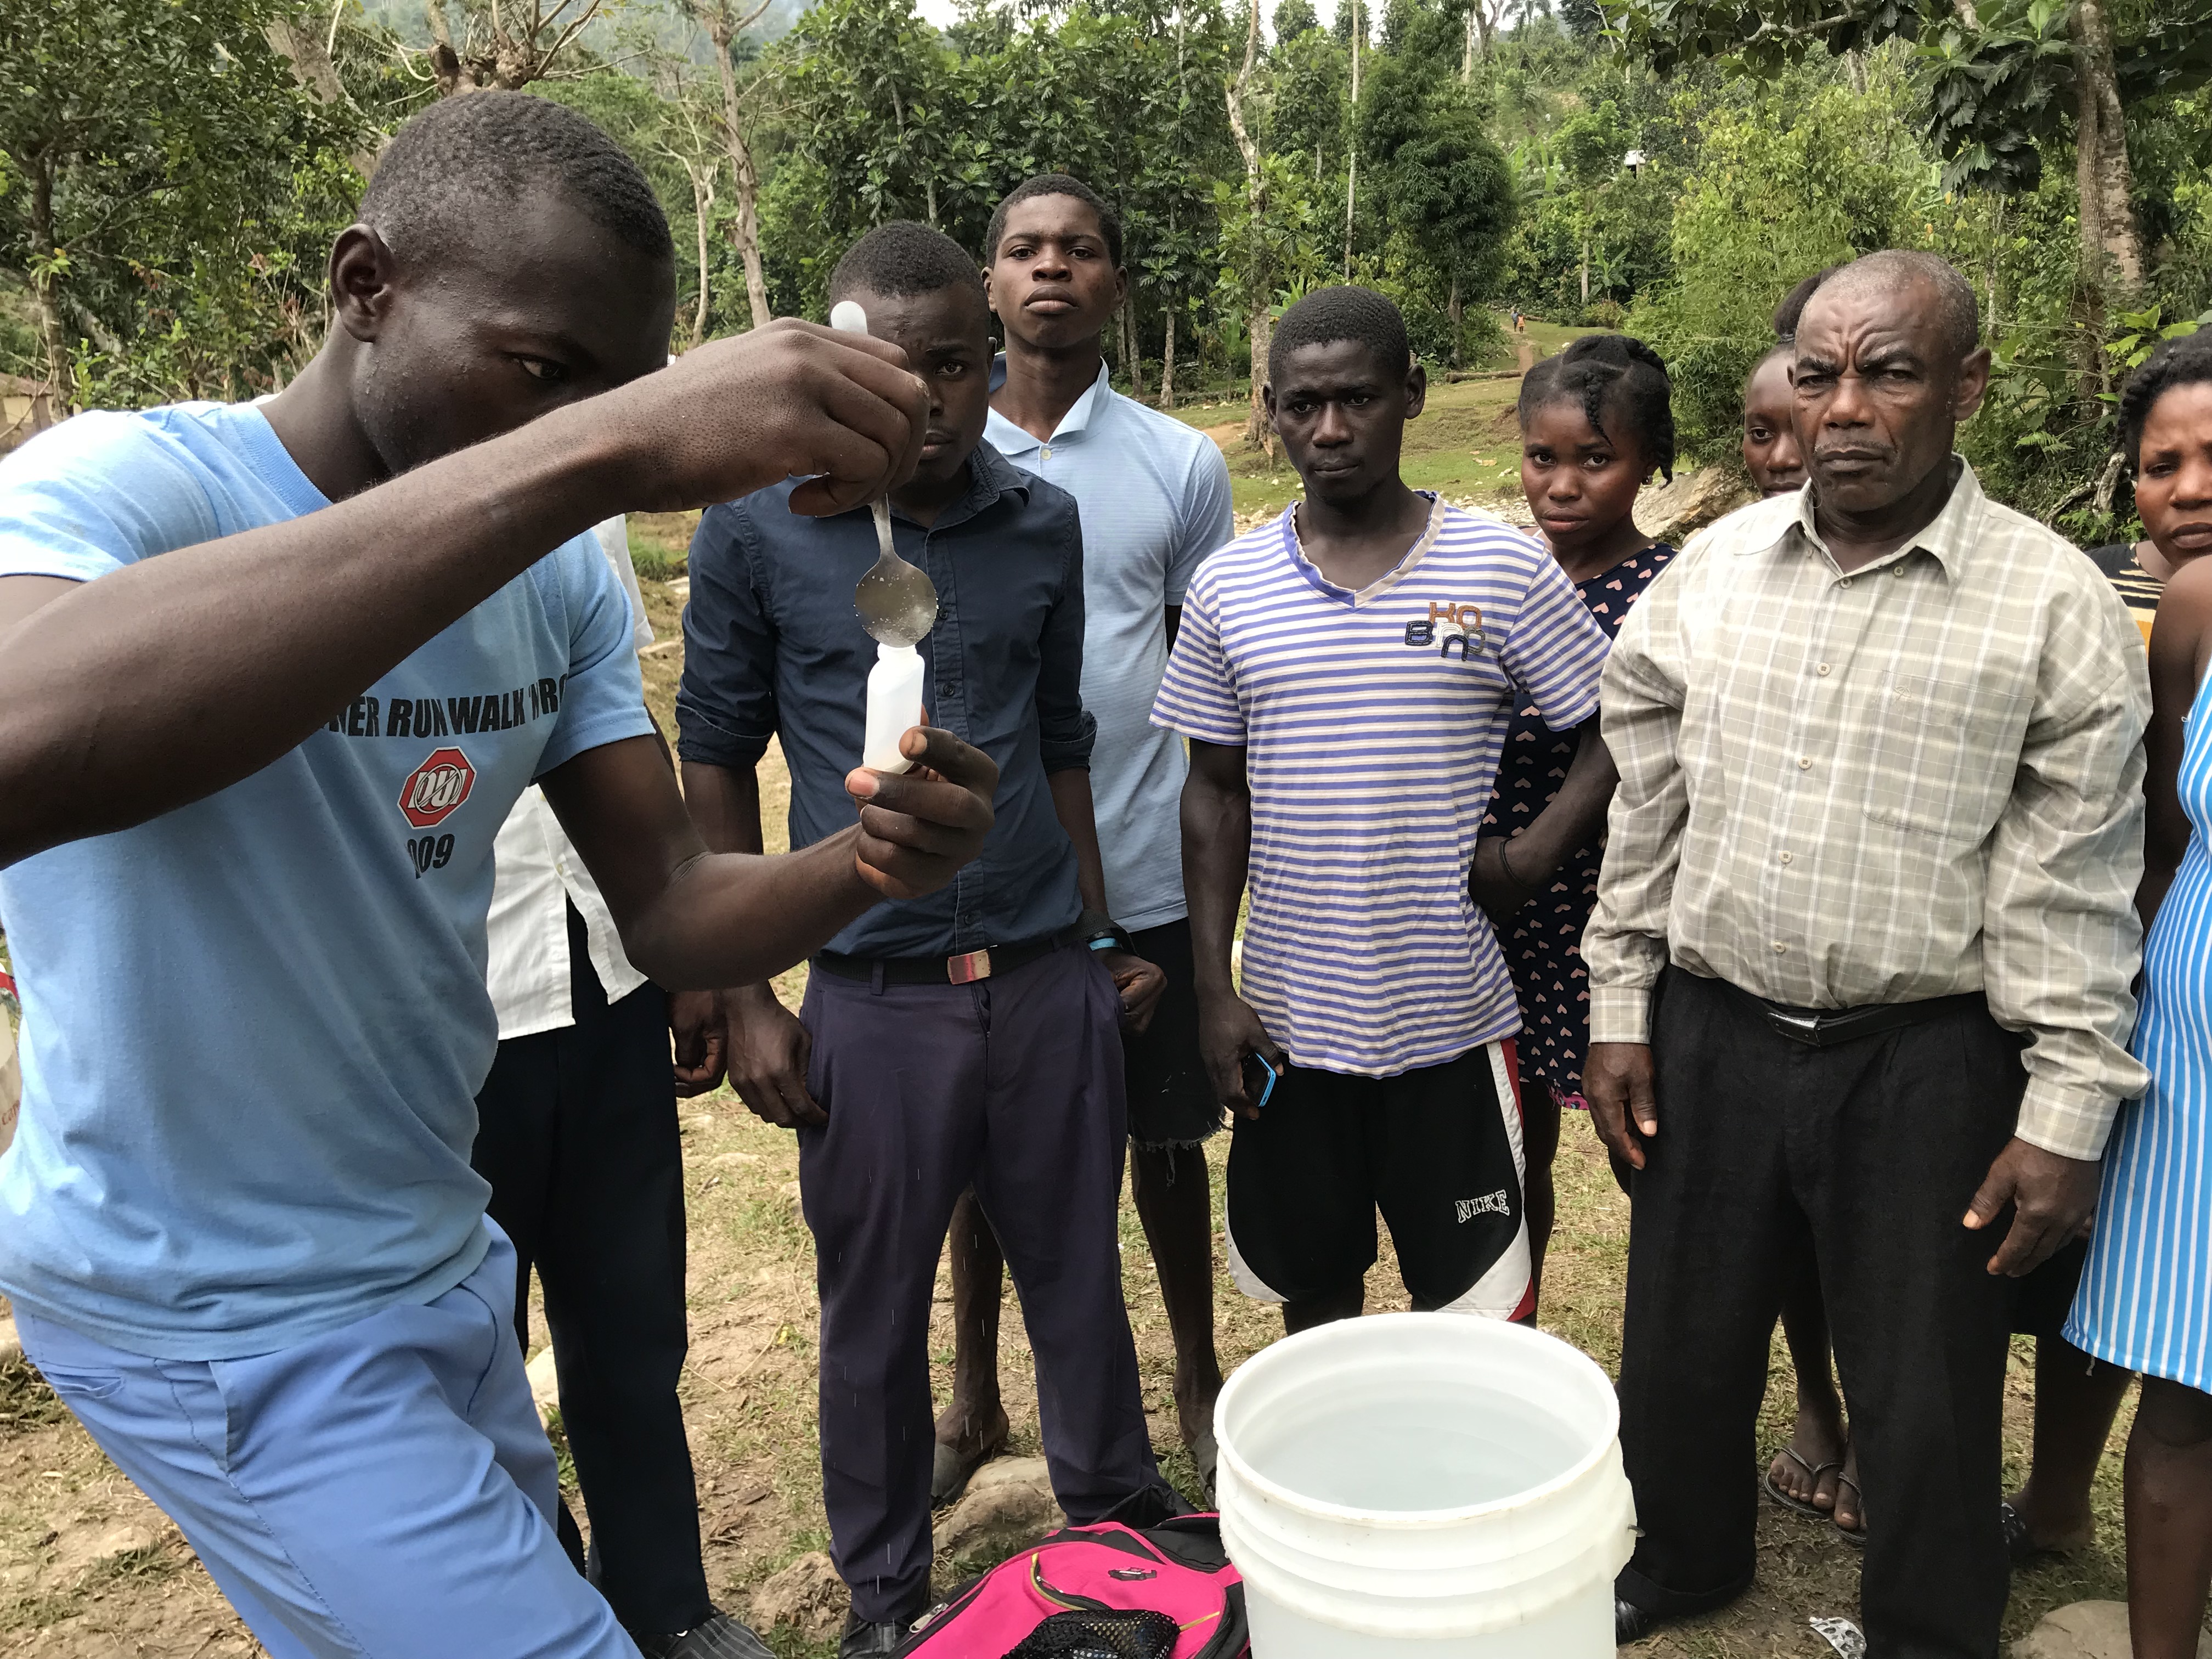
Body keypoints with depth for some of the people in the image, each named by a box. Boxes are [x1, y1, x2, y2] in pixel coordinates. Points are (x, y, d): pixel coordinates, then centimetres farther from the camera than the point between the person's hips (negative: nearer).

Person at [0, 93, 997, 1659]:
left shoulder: (562, 572, -1)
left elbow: (667, 906, -2)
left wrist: (861, 867, -24)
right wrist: (591, 454, -48)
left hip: (432, 1257, 7)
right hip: (220, 1313, -6)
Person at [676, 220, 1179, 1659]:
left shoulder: (1046, 524, 4)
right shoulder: (757, 530, -5)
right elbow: (719, 760, 1)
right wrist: (745, 999, -2)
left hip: (1049, 980, 3)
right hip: (875, 991, -2)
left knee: (1082, 1286, 15)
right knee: (876, 1319, 12)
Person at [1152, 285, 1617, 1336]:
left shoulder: (1505, 570, -6)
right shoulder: (1227, 588, 0)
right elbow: (1216, 791, 5)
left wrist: (1531, 859, -12)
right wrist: (1214, 991, 1)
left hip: (1451, 1014, -2)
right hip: (1290, 1015, 2)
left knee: (1468, 1307, 10)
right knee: (1313, 1289, 18)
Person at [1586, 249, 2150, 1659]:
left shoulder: (2055, 604, -8)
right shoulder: (1715, 563, 2)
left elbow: (2075, 888, -6)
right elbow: (1648, 811, 6)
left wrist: (2067, 1115, -8)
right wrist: (1619, 1011, 6)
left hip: (1927, 1061, -3)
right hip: (1711, 1033, 3)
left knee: (1927, 1406, 12)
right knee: (1680, 1347, 19)